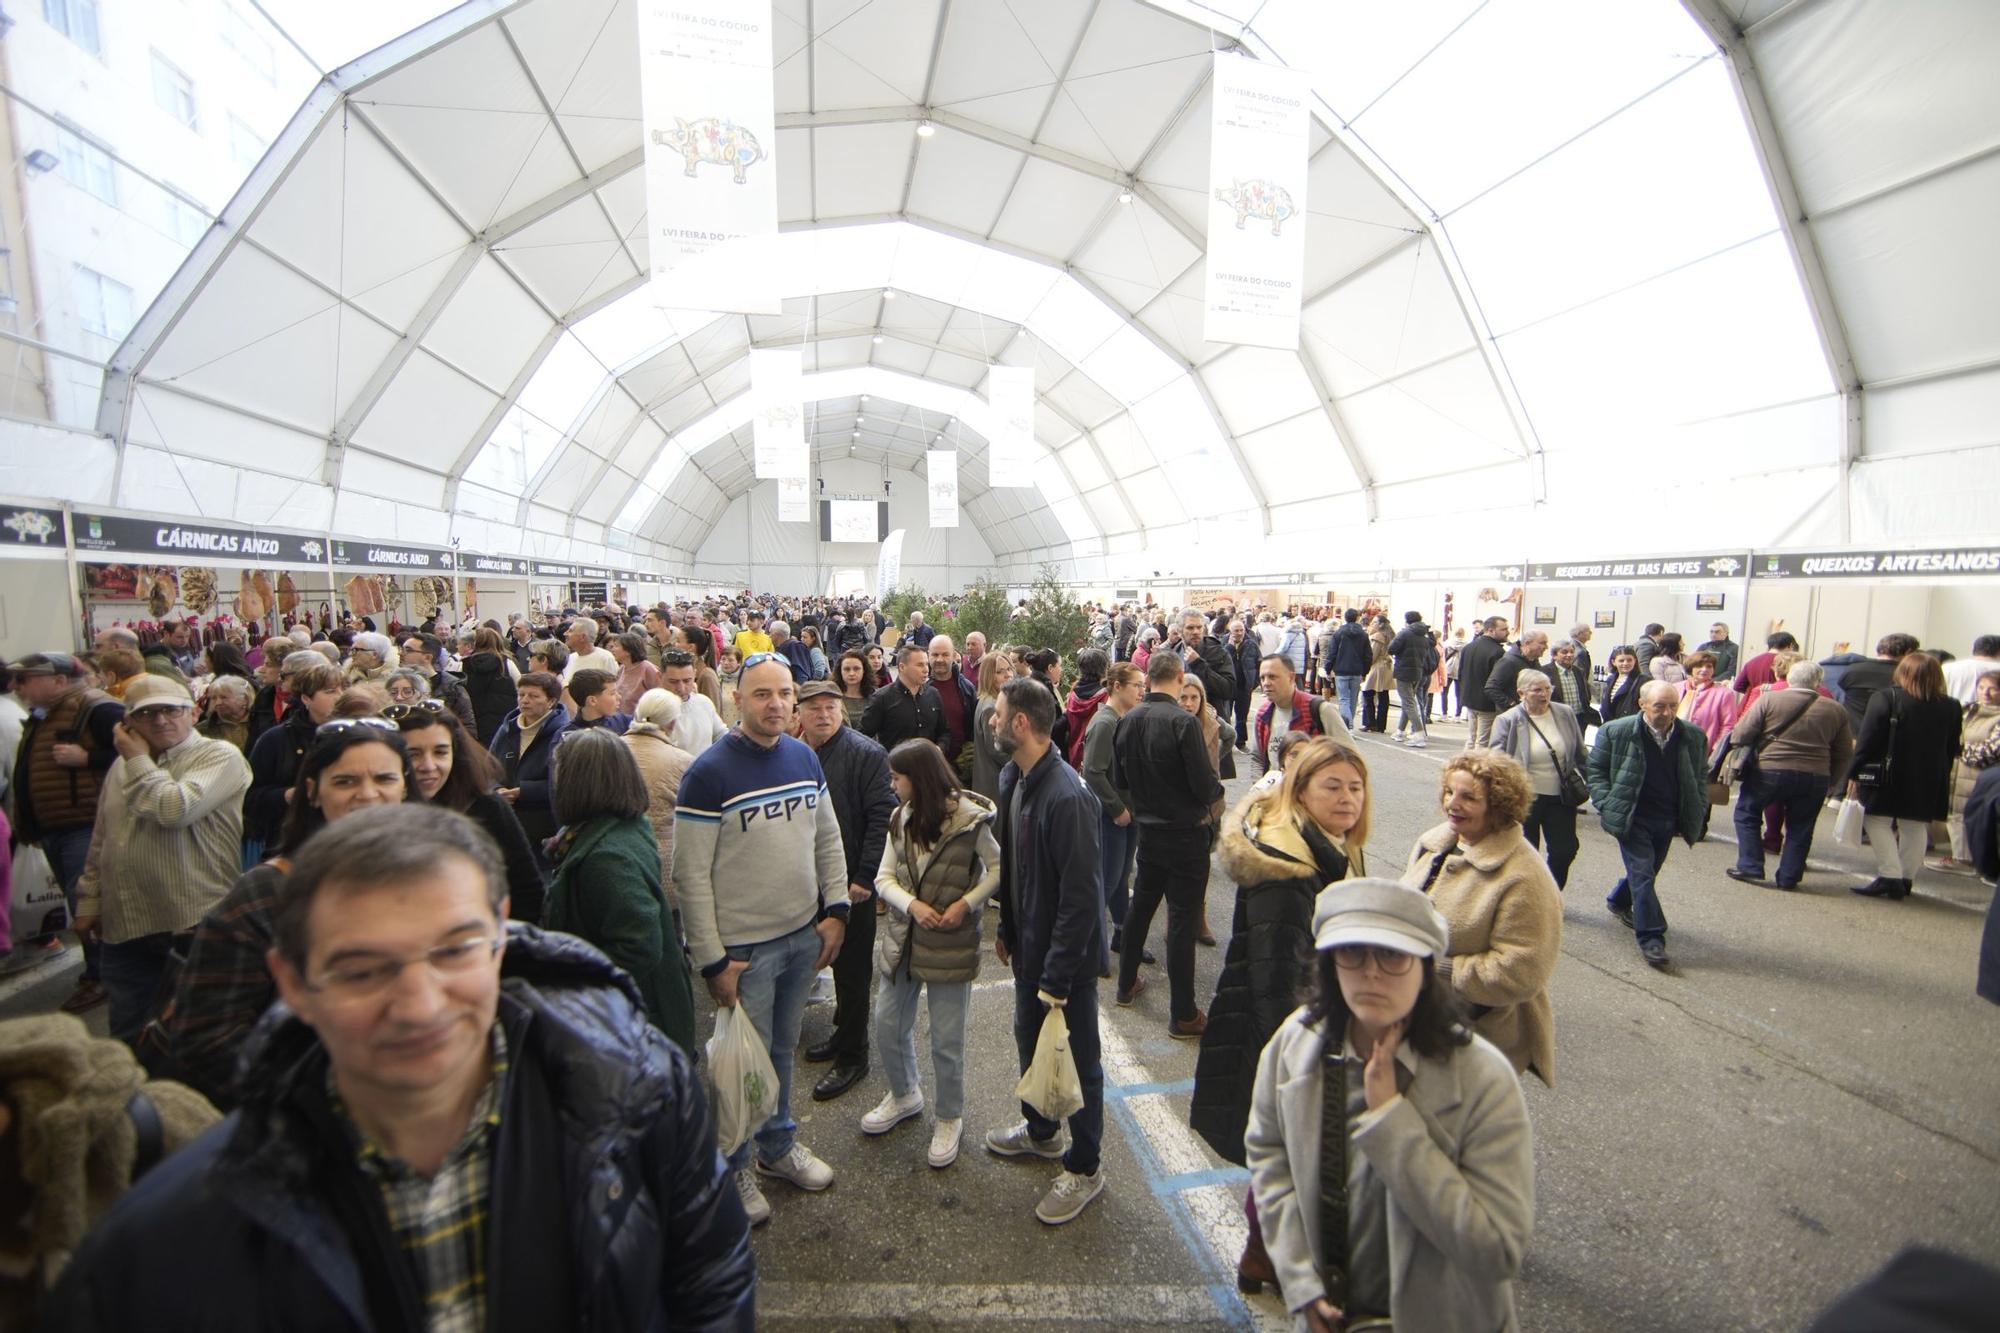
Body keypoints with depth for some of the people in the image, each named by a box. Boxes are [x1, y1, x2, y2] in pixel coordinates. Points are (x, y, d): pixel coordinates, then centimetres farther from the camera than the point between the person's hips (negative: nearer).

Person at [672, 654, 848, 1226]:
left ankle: (779, 1144, 43)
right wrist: (712, 959, -15)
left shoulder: (805, 757, 2)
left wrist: (835, 910, 3)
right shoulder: (709, 772, -17)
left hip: (805, 938, 5)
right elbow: (691, 875, -16)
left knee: (783, 1047, 21)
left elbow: (828, 840, 10)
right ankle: (735, 1167, 35)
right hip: (744, 948, -5)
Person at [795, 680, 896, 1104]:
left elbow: (882, 816, -18)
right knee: (836, 962, 20)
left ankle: (851, 1056, 19)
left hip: (852, 882, -6)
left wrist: (865, 877, -20)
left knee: (853, 969, 5)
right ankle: (843, 1034, 38)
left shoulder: (866, 754, -14)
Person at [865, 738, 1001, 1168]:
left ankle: (950, 1119, 31)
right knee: (887, 1026, 16)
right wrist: (912, 905, -17)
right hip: (902, 937, 5)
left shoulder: (969, 819, -14)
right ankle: (904, 1096, 44)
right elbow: (884, 878, 2)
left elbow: (998, 867, -5)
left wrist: (967, 903, -18)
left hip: (951, 942, -5)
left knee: (947, 1040, 7)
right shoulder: (901, 819, 2)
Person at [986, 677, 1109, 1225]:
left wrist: (1057, 979, -22)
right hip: (1030, 946, 9)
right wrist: (1007, 928, 14)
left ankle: (1085, 1168, 32)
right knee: (1030, 1042, 26)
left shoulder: (1067, 797, -29)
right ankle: (1039, 1130, 50)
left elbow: (1081, 897, -26)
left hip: (1067, 957, -9)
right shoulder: (1012, 779, 0)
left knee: (1078, 1060, 11)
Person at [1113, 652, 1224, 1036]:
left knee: (1141, 904, 22)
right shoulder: (1184, 722, -22)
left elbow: (1119, 781, 5)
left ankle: (1126, 984, 37)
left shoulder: (1126, 721, -2)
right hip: (1185, 832, -6)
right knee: (1182, 919, 2)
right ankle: (1183, 1016, 11)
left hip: (1147, 829, 6)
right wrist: (1217, 788, 1)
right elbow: (1206, 787, -20)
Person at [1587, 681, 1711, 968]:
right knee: (1643, 874, -7)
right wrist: (1606, 806, -11)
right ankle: (1651, 937, 0)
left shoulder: (1693, 736, -2)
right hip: (1632, 818, -4)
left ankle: (1619, 902, 45)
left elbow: (1701, 776, 12)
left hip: (1668, 820, 4)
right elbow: (1596, 769, -3)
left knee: (1645, 870, 18)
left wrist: (1699, 813, 7)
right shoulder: (1616, 732, -13)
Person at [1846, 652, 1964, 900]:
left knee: (1878, 822, 2)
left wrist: (1855, 773, -9)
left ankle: (1890, 877, -5)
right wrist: (1939, 777, 20)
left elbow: (1868, 740, -13)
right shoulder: (1952, 707, 6)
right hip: (1929, 783, 5)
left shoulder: (1885, 698, -11)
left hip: (1888, 778, -5)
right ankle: (1905, 879, 19)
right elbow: (1951, 749, 12)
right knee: (1915, 828, 13)